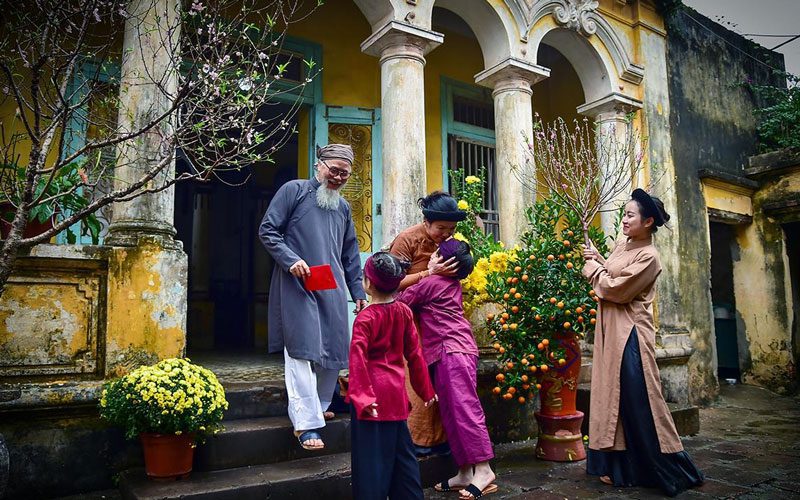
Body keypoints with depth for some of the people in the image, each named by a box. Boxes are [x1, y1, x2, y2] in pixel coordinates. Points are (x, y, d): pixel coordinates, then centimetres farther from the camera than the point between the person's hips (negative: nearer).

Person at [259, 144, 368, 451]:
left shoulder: (343, 206, 20)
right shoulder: (294, 190, 2)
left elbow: (350, 253, 23)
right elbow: (267, 230, -2)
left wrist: (358, 292, 18)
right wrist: (291, 260, -16)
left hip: (333, 289, 6)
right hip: (297, 286, -6)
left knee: (334, 351, 6)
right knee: (302, 350, -10)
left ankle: (316, 408, 24)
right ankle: (306, 424, -7)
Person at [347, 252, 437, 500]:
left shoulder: (365, 318, -14)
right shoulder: (404, 312, 1)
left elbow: (358, 359, -22)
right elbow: (414, 353, 5)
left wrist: (361, 395, -22)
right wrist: (425, 390, 12)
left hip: (373, 394, -6)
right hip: (396, 391, 6)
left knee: (372, 454, 3)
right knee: (401, 448, 18)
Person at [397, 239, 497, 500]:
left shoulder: (430, 284, -7)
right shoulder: (453, 283, 16)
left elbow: (400, 302, 4)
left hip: (453, 352, -9)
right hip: (451, 353, 9)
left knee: (464, 407, -11)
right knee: (451, 413, 8)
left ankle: (483, 469, -10)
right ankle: (465, 473, 11)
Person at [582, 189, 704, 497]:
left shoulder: (648, 257, -15)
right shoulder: (622, 246, 11)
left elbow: (615, 289, -19)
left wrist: (592, 267, -6)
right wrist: (597, 260, 4)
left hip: (630, 335, -9)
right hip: (611, 333, 9)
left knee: (636, 400, -4)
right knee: (614, 396, 12)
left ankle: (670, 471, 11)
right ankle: (618, 467, 22)